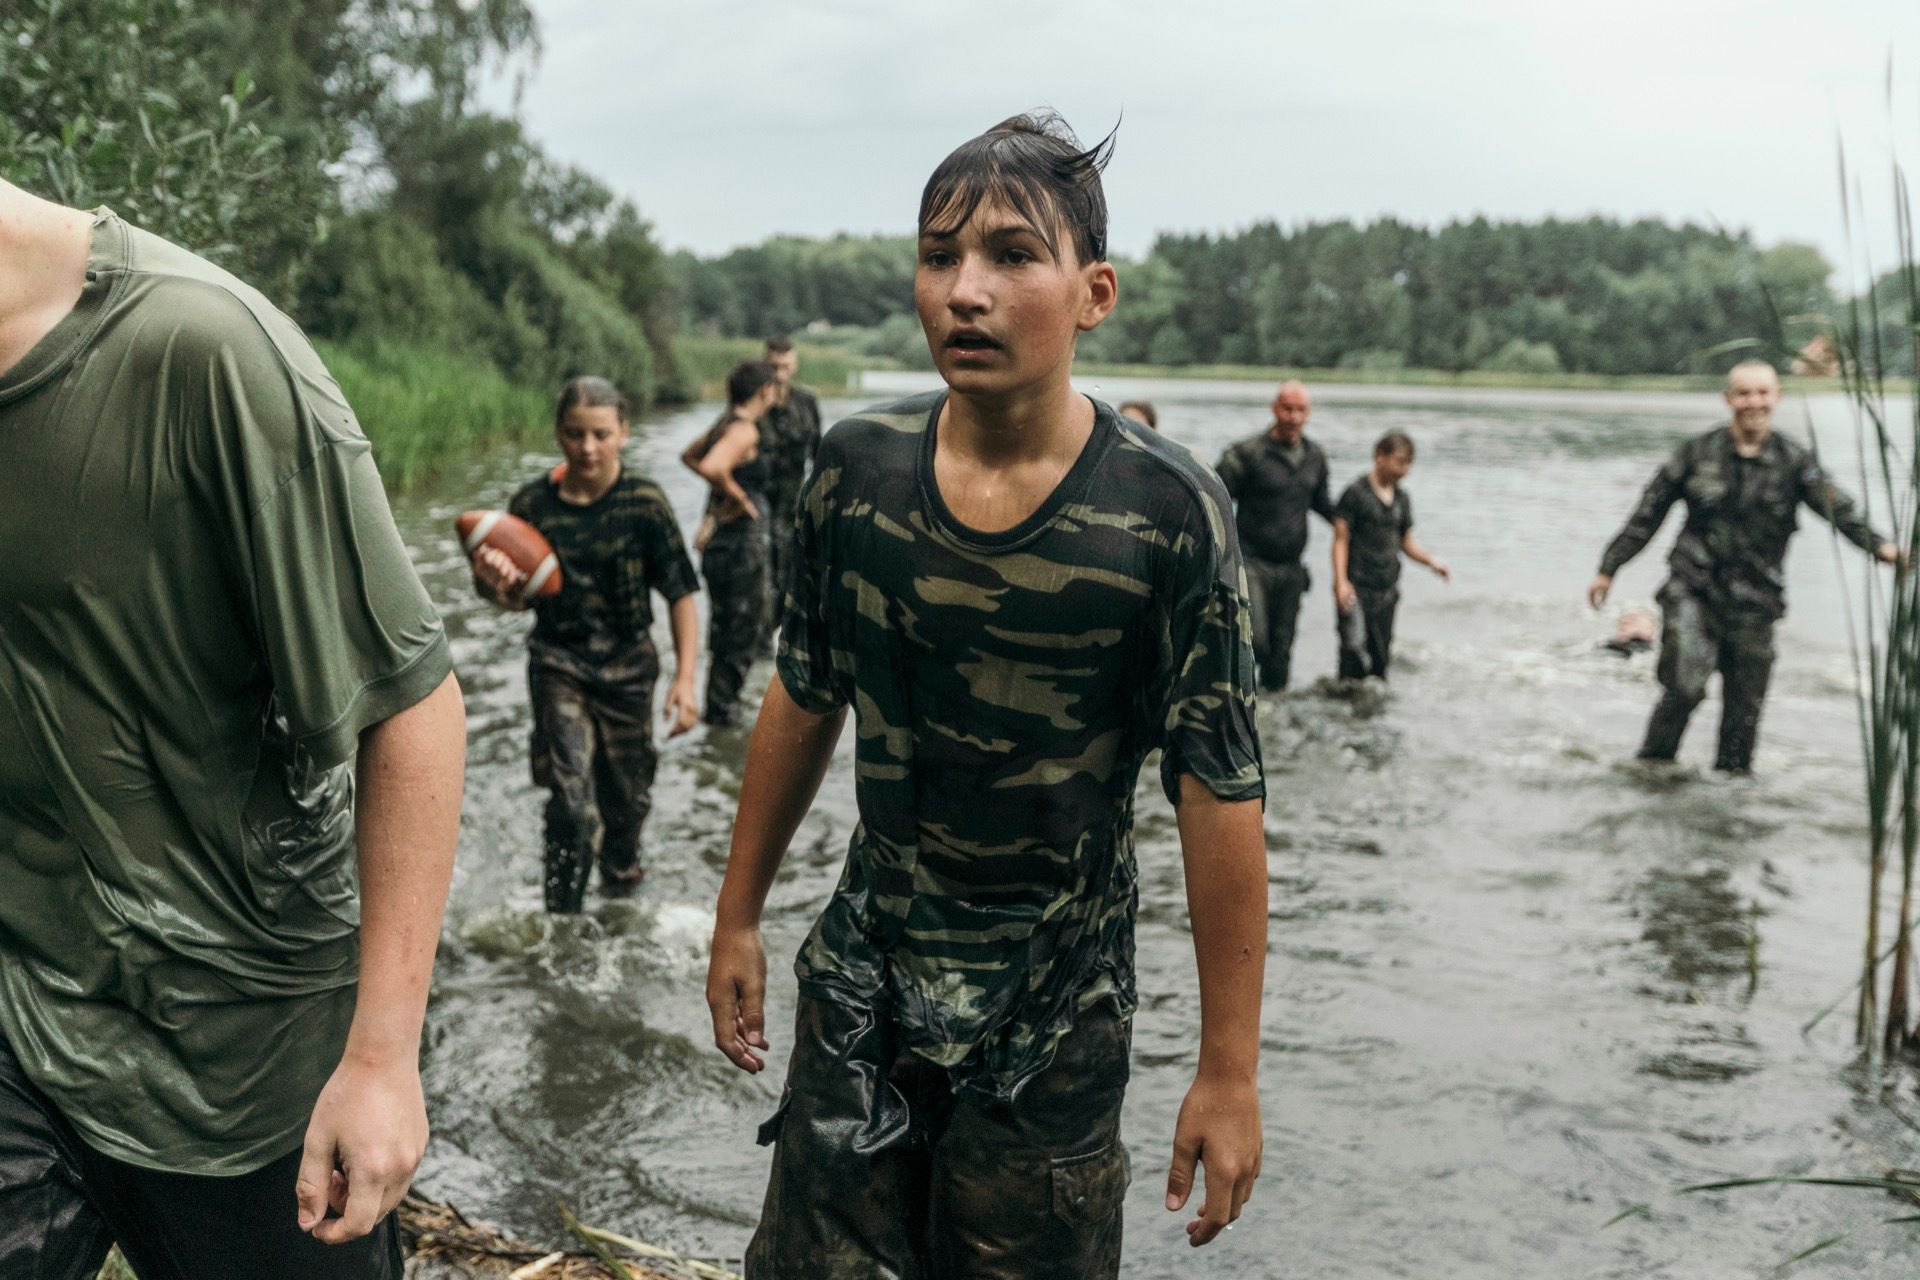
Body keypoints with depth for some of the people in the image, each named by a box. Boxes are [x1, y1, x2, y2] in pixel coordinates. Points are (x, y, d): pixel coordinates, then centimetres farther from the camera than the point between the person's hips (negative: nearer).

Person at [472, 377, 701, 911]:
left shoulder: (644, 502, -10)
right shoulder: (531, 503, -6)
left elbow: (680, 594, -7)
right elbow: (520, 597, 2)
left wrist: (685, 678, -14)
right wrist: (494, 584, -21)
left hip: (628, 664, 1)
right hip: (559, 662, 0)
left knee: (626, 794, 15)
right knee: (571, 801, -11)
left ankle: (620, 876, 46)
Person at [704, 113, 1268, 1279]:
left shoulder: (1165, 513, -17)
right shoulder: (858, 468, -6)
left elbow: (1222, 797, -14)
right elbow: (804, 703, 7)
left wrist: (1230, 1071, -12)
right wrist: (739, 916, 12)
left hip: (1054, 1019, -3)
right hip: (864, 978, 3)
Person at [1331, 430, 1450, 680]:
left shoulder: (1402, 498, 13)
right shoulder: (1356, 493, -6)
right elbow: (1341, 539, -8)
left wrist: (1432, 562, 3)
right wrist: (1341, 582, -18)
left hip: (1387, 591, 6)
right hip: (1357, 588, -6)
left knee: (1381, 656, 8)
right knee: (1355, 651, -13)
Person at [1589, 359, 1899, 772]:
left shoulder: (1793, 462, 2)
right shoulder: (1698, 452, 1)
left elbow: (1837, 508, -11)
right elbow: (1649, 513, 7)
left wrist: (1880, 546, -29)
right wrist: (1608, 569, 7)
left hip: (1754, 602, 2)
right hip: (1694, 590, -2)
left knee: (1744, 705, 6)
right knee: (1685, 685, -17)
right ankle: (1652, 763, -1)